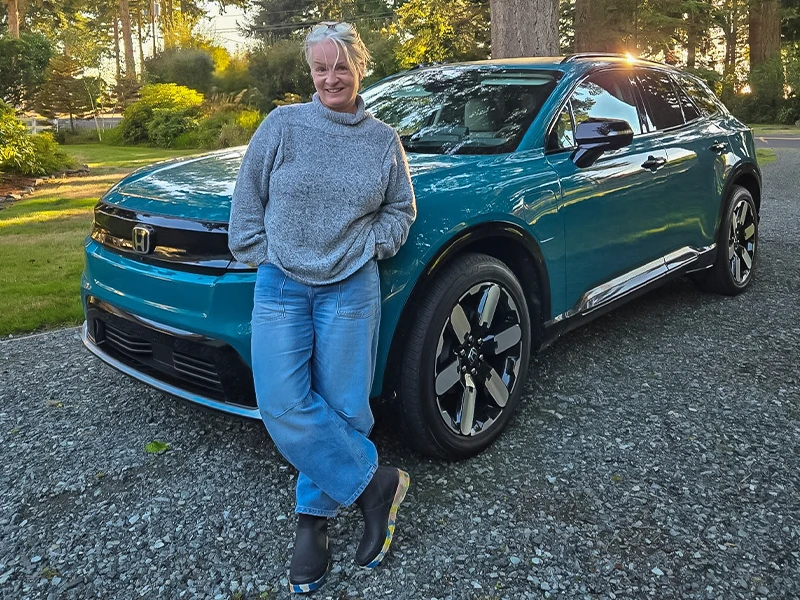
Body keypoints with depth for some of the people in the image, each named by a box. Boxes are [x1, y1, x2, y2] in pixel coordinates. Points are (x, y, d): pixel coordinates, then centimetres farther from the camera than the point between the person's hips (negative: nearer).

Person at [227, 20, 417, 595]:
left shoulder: (384, 140, 7)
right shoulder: (282, 125, 3)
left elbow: (401, 208, 15)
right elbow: (248, 201, 8)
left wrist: (371, 246, 0)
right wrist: (262, 255, 0)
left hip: (351, 288, 0)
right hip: (280, 286, 1)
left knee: (342, 407, 2)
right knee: (284, 406, -9)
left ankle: (315, 514, 21)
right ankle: (376, 483, 7)